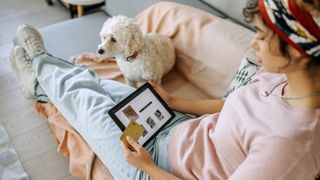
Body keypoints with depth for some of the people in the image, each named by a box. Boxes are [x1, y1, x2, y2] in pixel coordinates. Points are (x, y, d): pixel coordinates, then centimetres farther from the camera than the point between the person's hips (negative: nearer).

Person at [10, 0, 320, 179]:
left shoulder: (286, 140, -38)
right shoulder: (282, 75, -13)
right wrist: (173, 101, 6)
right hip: (180, 131, 7)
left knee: (85, 100, 8)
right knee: (103, 86, 17)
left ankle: (39, 67, 41)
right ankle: (42, 80, 47)